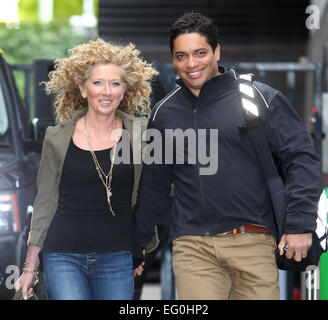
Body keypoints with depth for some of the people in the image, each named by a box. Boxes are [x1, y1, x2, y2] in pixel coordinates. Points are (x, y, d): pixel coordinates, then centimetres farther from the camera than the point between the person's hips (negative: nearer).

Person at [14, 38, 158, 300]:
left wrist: (144, 252, 5)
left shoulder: (139, 133, 3)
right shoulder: (58, 138, 3)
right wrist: (30, 267, 10)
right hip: (63, 256, -1)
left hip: (117, 258, 1)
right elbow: (45, 203, 9)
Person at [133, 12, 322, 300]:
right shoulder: (164, 113, 13)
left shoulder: (260, 98, 2)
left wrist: (301, 225, -8)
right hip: (192, 246, 2)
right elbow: (153, 185, 23)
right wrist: (138, 244, 25)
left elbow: (302, 158, 0)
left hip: (253, 243, -2)